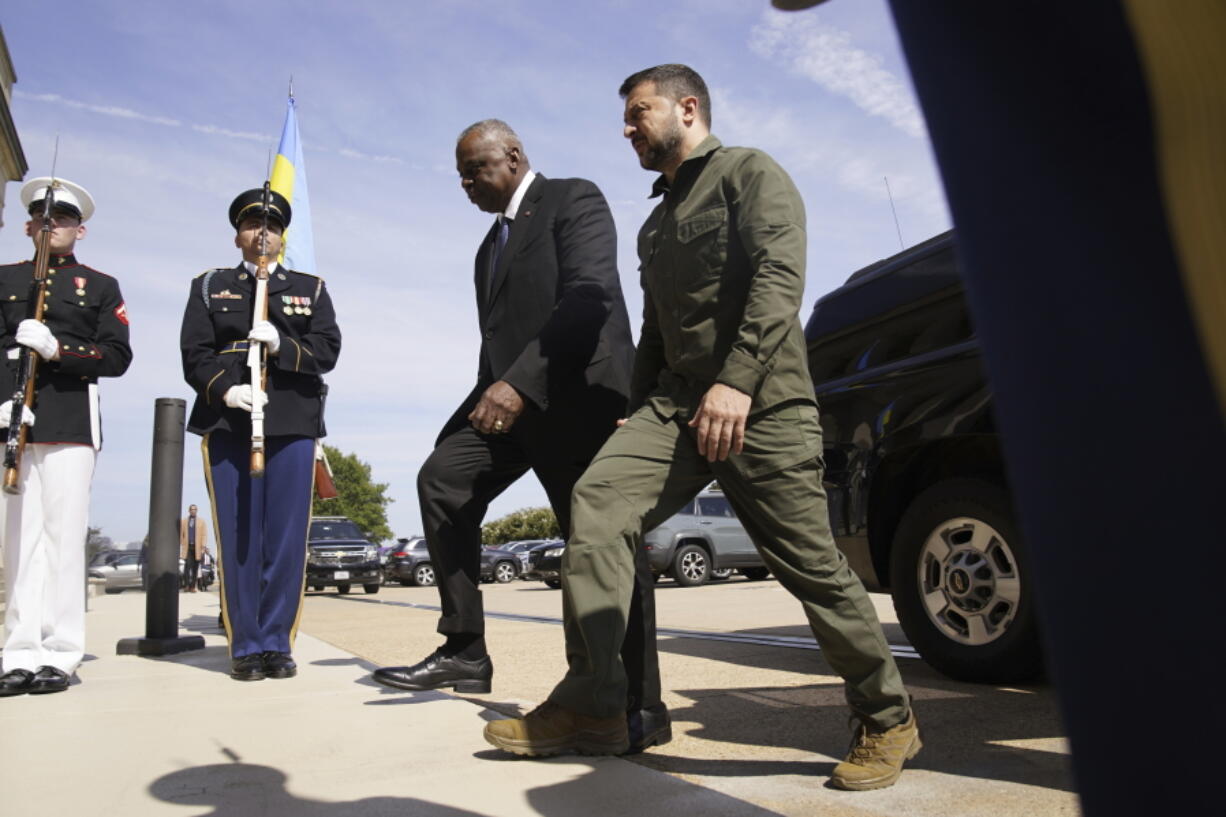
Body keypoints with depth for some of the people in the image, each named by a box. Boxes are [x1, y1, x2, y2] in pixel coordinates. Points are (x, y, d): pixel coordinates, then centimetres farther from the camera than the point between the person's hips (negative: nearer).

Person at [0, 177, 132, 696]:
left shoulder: (102, 287, 14)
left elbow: (117, 357, 3)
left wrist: (57, 349, -14)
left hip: (71, 423, -2)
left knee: (64, 535, -5)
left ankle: (59, 655, 0)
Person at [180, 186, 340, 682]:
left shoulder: (311, 289, 19)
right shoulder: (209, 287, 18)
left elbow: (327, 350, 5)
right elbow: (195, 353, 5)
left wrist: (282, 345, -13)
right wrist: (225, 388, -14)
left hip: (293, 424, 0)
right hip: (228, 424, 0)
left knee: (286, 538, -2)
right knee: (238, 538, 0)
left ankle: (277, 644, 7)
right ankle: (245, 647, 7)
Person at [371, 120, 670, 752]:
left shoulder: (573, 200, -2)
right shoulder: (494, 240, 24)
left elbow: (588, 296, -19)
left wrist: (519, 381, -28)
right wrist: (494, 393, 10)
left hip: (579, 393, -8)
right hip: (512, 395, 8)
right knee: (442, 479, -7)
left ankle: (641, 705, 2)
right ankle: (464, 651, 0)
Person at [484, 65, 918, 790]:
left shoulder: (748, 172, 3)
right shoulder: (656, 226, 26)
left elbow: (780, 274, -14)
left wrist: (736, 379, -26)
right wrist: (638, 416, 20)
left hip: (760, 402, -6)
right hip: (677, 400, 7)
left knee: (811, 565, -4)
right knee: (599, 500, -16)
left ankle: (888, 721, 17)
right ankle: (591, 707, -12)